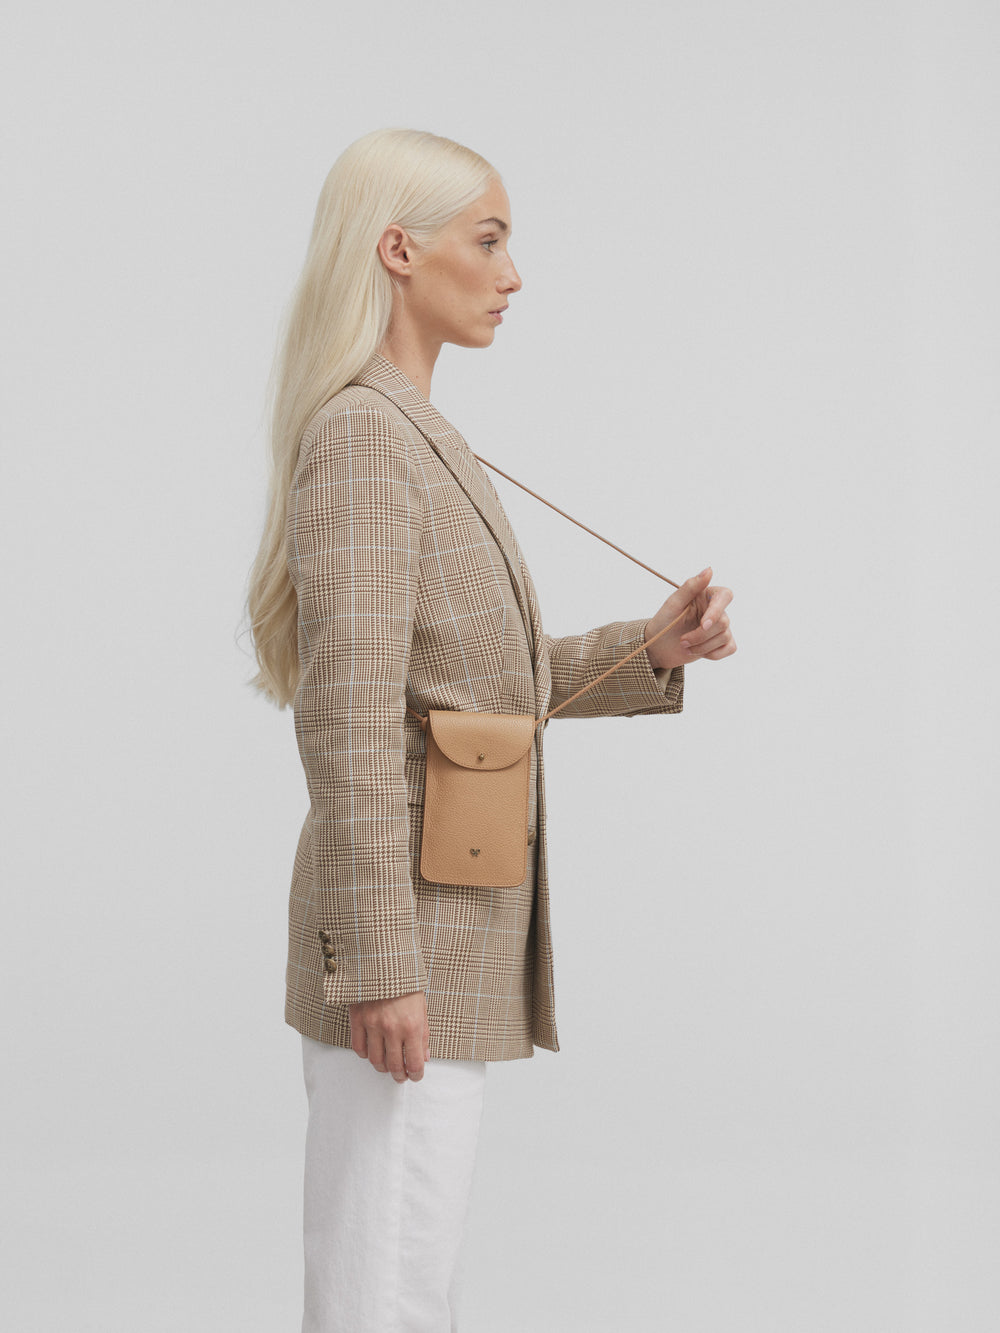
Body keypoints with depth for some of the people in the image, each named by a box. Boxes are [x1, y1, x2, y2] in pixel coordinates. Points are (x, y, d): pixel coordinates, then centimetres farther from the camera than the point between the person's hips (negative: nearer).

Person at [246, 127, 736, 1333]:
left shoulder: (416, 438, 15)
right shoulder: (359, 438, -14)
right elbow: (353, 723, -20)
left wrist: (655, 649, 8)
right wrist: (380, 964, -22)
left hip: (454, 930, 10)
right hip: (406, 927, -10)